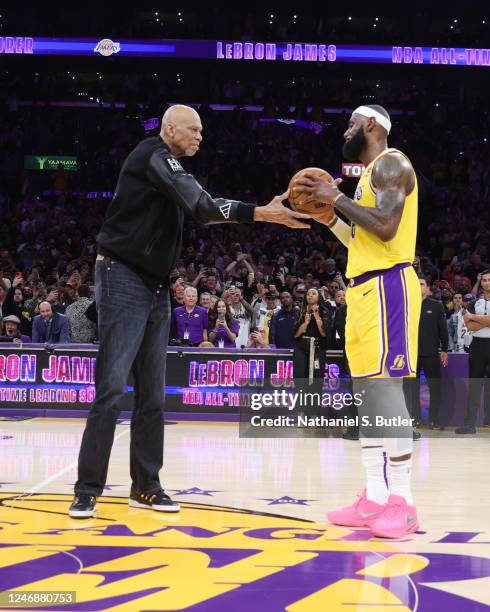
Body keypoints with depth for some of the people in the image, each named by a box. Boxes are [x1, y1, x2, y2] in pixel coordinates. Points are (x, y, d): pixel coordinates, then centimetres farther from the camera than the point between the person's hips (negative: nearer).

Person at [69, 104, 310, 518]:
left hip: (156, 286, 10)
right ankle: (88, 490, -8)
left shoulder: (170, 169, 19)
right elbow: (200, 205, -23)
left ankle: (145, 486, 12)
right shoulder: (154, 156, -11)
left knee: (152, 394, 7)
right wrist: (262, 214, -27)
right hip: (124, 280, -10)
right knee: (112, 389, -12)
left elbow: (203, 209, 20)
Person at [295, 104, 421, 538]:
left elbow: (385, 227, -20)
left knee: (385, 388, -13)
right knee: (366, 392, 7)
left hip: (386, 286, -10)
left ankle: (402, 501, -10)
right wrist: (329, 217, 15)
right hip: (362, 289, 10)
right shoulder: (370, 174, 24)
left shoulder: (391, 163, -6)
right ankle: (375, 498, 9)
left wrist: (337, 197, -12)